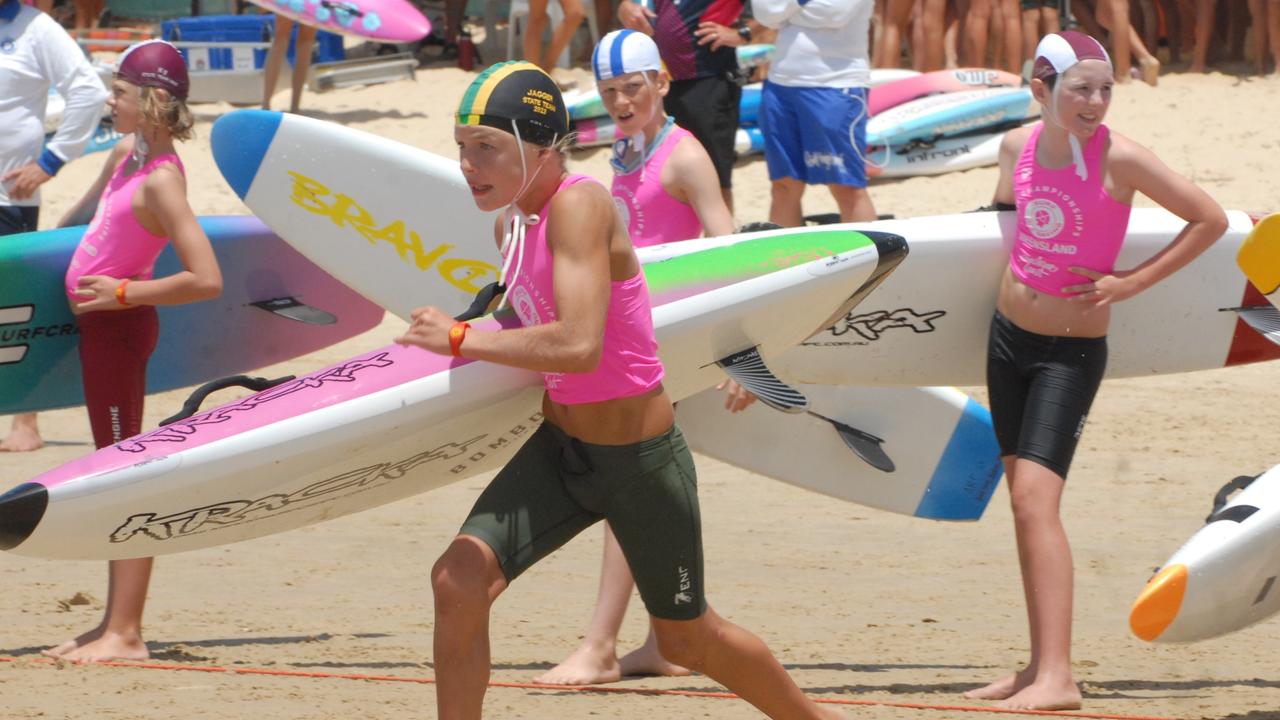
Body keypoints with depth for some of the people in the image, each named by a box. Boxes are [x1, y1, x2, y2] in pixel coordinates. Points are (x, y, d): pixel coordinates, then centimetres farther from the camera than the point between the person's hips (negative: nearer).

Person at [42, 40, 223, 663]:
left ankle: (125, 634, -4)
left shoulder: (160, 180, -21)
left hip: (118, 325, -10)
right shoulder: (126, 154, 6)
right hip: (100, 323, 10)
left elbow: (206, 280, -28)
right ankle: (117, 623, 20)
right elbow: (88, 210, 29)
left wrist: (122, 292, -22)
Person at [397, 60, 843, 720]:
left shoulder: (579, 207, -25)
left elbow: (579, 344, -37)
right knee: (460, 579, -14)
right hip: (559, 446, 7)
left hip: (640, 460, -7)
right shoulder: (512, 220, 0)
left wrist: (460, 339, -29)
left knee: (686, 637, 14)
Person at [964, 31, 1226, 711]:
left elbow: (1211, 219, -11)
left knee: (1035, 497, -17)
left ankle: (1057, 677, -22)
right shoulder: (1019, 146, 0)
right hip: (1008, 332, 6)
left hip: (1073, 349, -6)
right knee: (1024, 499, 9)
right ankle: (1039, 665, 16)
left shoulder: (1118, 157, -16)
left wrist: (1133, 282, -12)